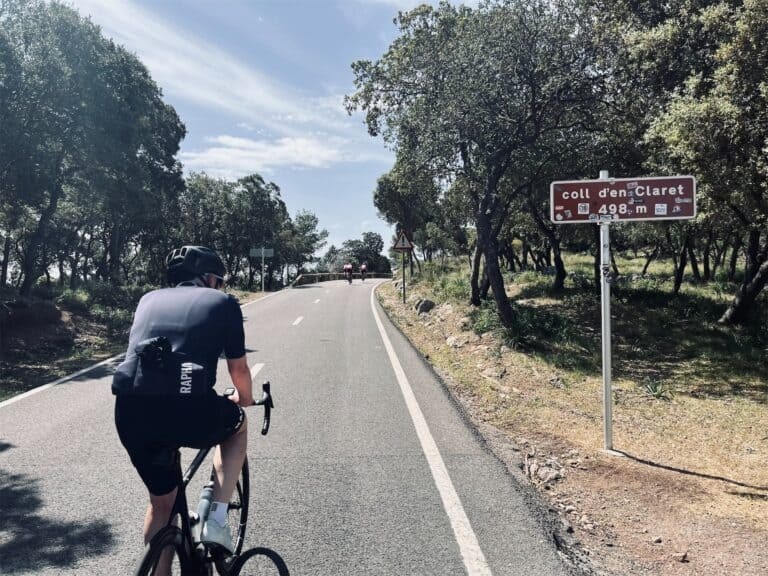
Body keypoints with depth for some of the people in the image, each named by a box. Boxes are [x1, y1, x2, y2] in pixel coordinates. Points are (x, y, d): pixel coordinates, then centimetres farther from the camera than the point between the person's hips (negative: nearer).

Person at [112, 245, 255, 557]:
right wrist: (246, 398, 39)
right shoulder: (223, 302, 14)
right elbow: (239, 369, 16)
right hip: (187, 410, -4)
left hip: (130, 412, 5)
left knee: (161, 501, 28)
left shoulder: (149, 298, 26)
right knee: (237, 424, 30)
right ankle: (217, 518, 18)